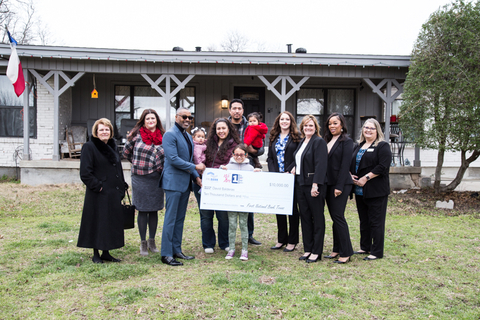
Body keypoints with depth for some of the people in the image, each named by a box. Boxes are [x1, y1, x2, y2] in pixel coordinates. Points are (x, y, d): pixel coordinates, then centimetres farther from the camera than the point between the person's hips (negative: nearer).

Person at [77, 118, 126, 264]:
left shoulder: (112, 146, 15)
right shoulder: (89, 147, -7)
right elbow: (85, 173, -11)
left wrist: (121, 187, 13)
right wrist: (97, 186, -15)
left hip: (113, 194, 7)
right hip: (98, 194, -7)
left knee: (112, 223, 10)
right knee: (97, 223, 1)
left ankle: (106, 253, 22)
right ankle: (96, 254, 13)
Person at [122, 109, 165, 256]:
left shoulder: (162, 136, 4)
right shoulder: (136, 135, -2)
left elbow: (167, 156, 14)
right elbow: (126, 153, 9)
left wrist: (161, 168, 3)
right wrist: (139, 163, 8)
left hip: (156, 178, 2)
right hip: (140, 178, -2)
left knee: (154, 210, 10)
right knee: (142, 210, 4)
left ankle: (152, 241, 22)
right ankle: (143, 243, 14)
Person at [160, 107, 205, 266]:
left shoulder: (188, 136, 17)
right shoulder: (170, 134, -11)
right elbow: (173, 159, -20)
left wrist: (196, 177, 9)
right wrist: (195, 167, -14)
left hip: (185, 182, 9)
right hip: (173, 182, -9)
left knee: (180, 219, 12)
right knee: (171, 218, -5)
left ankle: (176, 250, 21)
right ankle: (166, 254, 2)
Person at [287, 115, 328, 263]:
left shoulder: (319, 142, -10)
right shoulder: (302, 142, 15)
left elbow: (321, 165, -18)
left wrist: (315, 185, -24)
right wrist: (293, 169, 7)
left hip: (314, 185, -8)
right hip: (300, 184, 8)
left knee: (317, 218, 2)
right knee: (305, 217, 12)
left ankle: (316, 252, 10)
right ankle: (308, 249, 21)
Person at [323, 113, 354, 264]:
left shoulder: (346, 142, -7)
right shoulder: (327, 141, 15)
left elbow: (345, 165, -13)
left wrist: (339, 187, -17)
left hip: (340, 184, -7)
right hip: (328, 184, 7)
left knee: (338, 217, -7)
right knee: (334, 217, 11)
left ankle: (345, 253, 2)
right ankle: (337, 250, 20)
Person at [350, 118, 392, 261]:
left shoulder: (382, 146, -5)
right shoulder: (359, 146, 16)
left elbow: (383, 166, -16)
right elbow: (351, 163, 21)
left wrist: (366, 178, -18)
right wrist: (351, 175, 1)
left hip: (376, 190, -7)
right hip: (360, 190, 7)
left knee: (376, 221, -1)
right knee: (364, 221, 15)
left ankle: (377, 252, 7)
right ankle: (365, 247, 26)